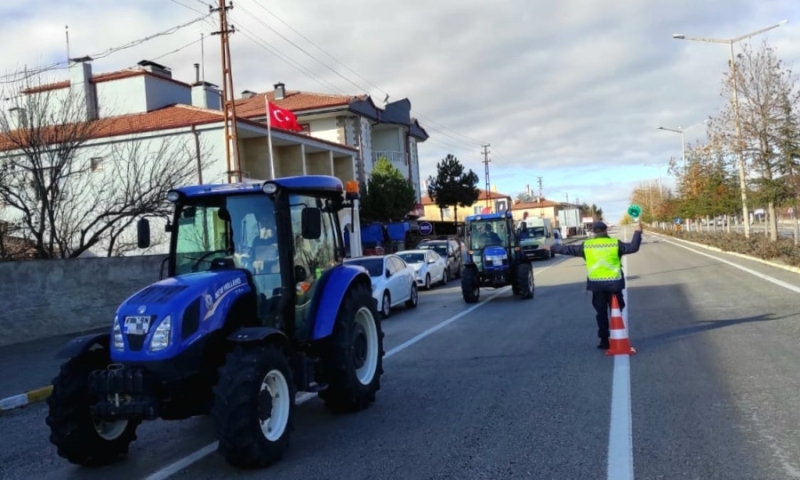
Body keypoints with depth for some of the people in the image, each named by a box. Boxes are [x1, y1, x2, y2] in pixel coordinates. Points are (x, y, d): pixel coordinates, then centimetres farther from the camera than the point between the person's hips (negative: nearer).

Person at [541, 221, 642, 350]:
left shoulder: (586, 245, 2)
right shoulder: (615, 243, -3)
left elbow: (569, 249, 9)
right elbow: (633, 247, -3)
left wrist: (552, 248, 20)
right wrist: (637, 232, 8)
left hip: (596, 284, 1)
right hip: (614, 283, -1)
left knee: (601, 313, 9)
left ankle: (604, 341, 11)